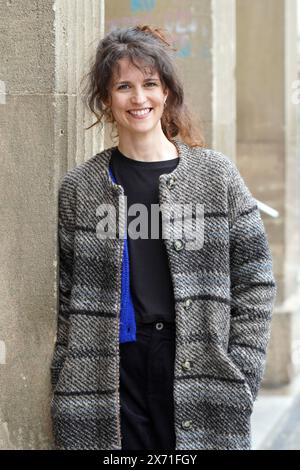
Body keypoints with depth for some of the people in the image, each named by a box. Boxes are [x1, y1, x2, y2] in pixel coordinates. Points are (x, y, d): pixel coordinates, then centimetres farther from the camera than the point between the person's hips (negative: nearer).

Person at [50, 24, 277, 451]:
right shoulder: (80, 187, 6)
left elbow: (255, 284, 4)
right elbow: (68, 299, 7)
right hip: (112, 377, 1)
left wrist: (241, 379, -3)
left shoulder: (216, 174, 4)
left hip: (200, 378, 0)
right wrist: (67, 393, 2)